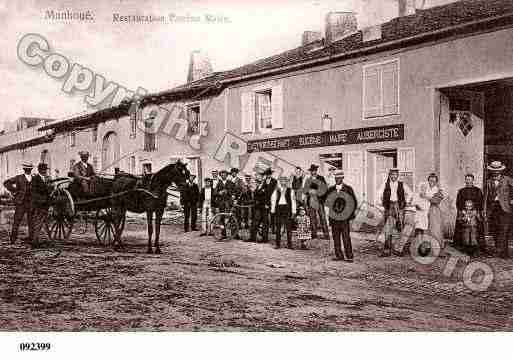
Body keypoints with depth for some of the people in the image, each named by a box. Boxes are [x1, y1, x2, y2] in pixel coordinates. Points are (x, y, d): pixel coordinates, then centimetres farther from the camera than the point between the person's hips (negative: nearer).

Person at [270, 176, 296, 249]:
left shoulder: (290, 190, 8)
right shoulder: (276, 190, 12)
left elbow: (293, 201, 5)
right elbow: (273, 199, 10)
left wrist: (293, 211, -2)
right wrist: (273, 209, 1)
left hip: (287, 208, -1)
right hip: (278, 207, 2)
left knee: (288, 227, -4)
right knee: (278, 227, 3)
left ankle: (289, 244, 1)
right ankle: (277, 243, 8)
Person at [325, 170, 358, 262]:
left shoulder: (348, 189, 3)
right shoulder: (331, 189, 12)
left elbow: (354, 203, 4)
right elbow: (326, 200, 10)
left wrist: (350, 214, -5)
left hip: (344, 217, -4)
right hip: (334, 216, 4)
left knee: (346, 237, -6)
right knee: (335, 237, 5)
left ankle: (349, 257, -2)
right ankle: (339, 255, 13)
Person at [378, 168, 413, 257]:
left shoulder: (402, 185, 6)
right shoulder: (385, 185, 5)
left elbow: (410, 194, 16)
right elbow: (379, 194, 14)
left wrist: (405, 202, 8)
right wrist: (383, 203, 8)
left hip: (399, 207, 1)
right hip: (389, 207, -1)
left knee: (399, 228, 1)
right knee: (388, 228, -6)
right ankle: (387, 250, -5)